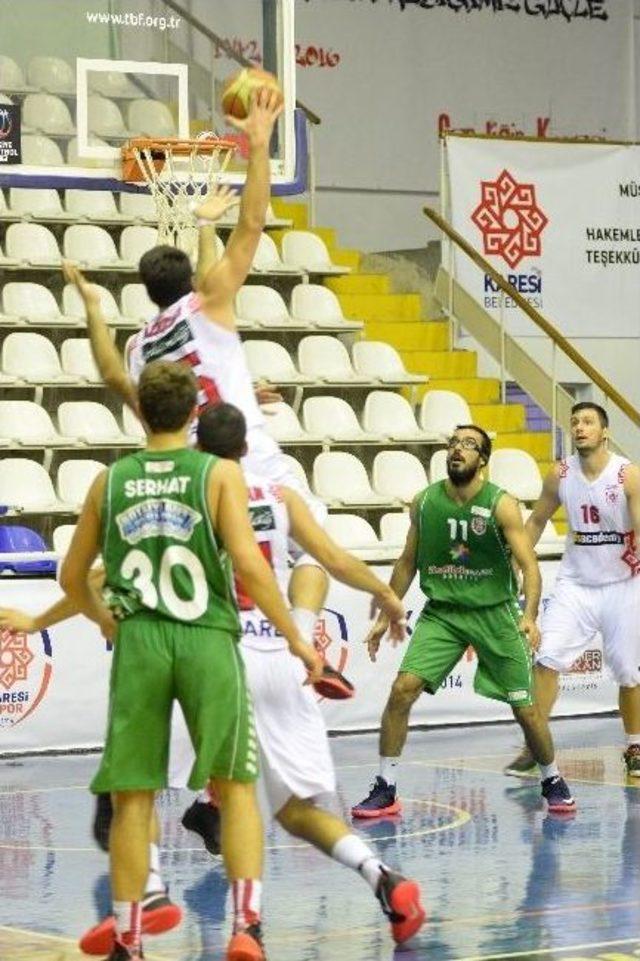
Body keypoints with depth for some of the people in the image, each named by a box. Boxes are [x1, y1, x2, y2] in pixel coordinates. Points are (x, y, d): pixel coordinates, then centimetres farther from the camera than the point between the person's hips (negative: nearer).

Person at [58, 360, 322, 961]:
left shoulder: (110, 482, 9)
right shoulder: (219, 474, -1)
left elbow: (71, 578, 16)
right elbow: (247, 563, -11)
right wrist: (296, 639, -2)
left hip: (137, 641, 2)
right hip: (208, 640, -2)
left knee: (132, 796, 8)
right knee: (236, 787, 8)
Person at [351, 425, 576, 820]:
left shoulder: (502, 505, -13)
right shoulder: (425, 502, -2)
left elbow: (529, 565, -18)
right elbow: (408, 563, 11)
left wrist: (530, 616, -35)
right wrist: (385, 616, 10)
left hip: (494, 613, -2)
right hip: (441, 612, 2)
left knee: (526, 708, 2)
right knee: (403, 689, -16)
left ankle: (553, 781, 28)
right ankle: (385, 790, -7)